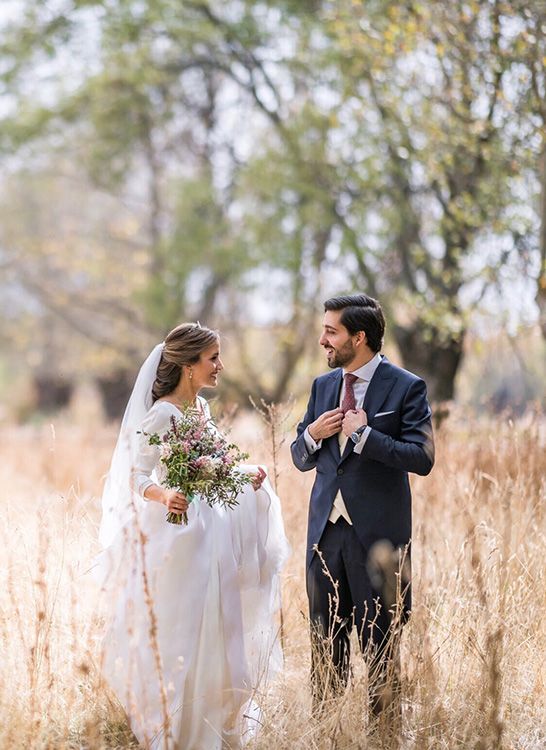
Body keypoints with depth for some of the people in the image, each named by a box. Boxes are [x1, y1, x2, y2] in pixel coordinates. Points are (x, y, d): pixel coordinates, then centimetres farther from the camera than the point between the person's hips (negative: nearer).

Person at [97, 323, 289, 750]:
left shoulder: (202, 408, 9)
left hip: (208, 533, 8)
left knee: (213, 629, 13)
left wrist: (244, 476, 4)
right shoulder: (162, 413, -16)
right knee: (179, 632, -2)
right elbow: (136, 477, -17)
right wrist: (164, 496, -35)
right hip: (175, 534, -8)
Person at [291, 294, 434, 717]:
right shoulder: (323, 386, 12)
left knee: (380, 645, 2)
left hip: (377, 534, -5)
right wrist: (313, 435, -5)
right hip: (326, 529, 6)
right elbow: (301, 459, 16)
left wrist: (364, 433, -17)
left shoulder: (406, 388, -5)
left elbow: (422, 458, -14)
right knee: (325, 644, 10)